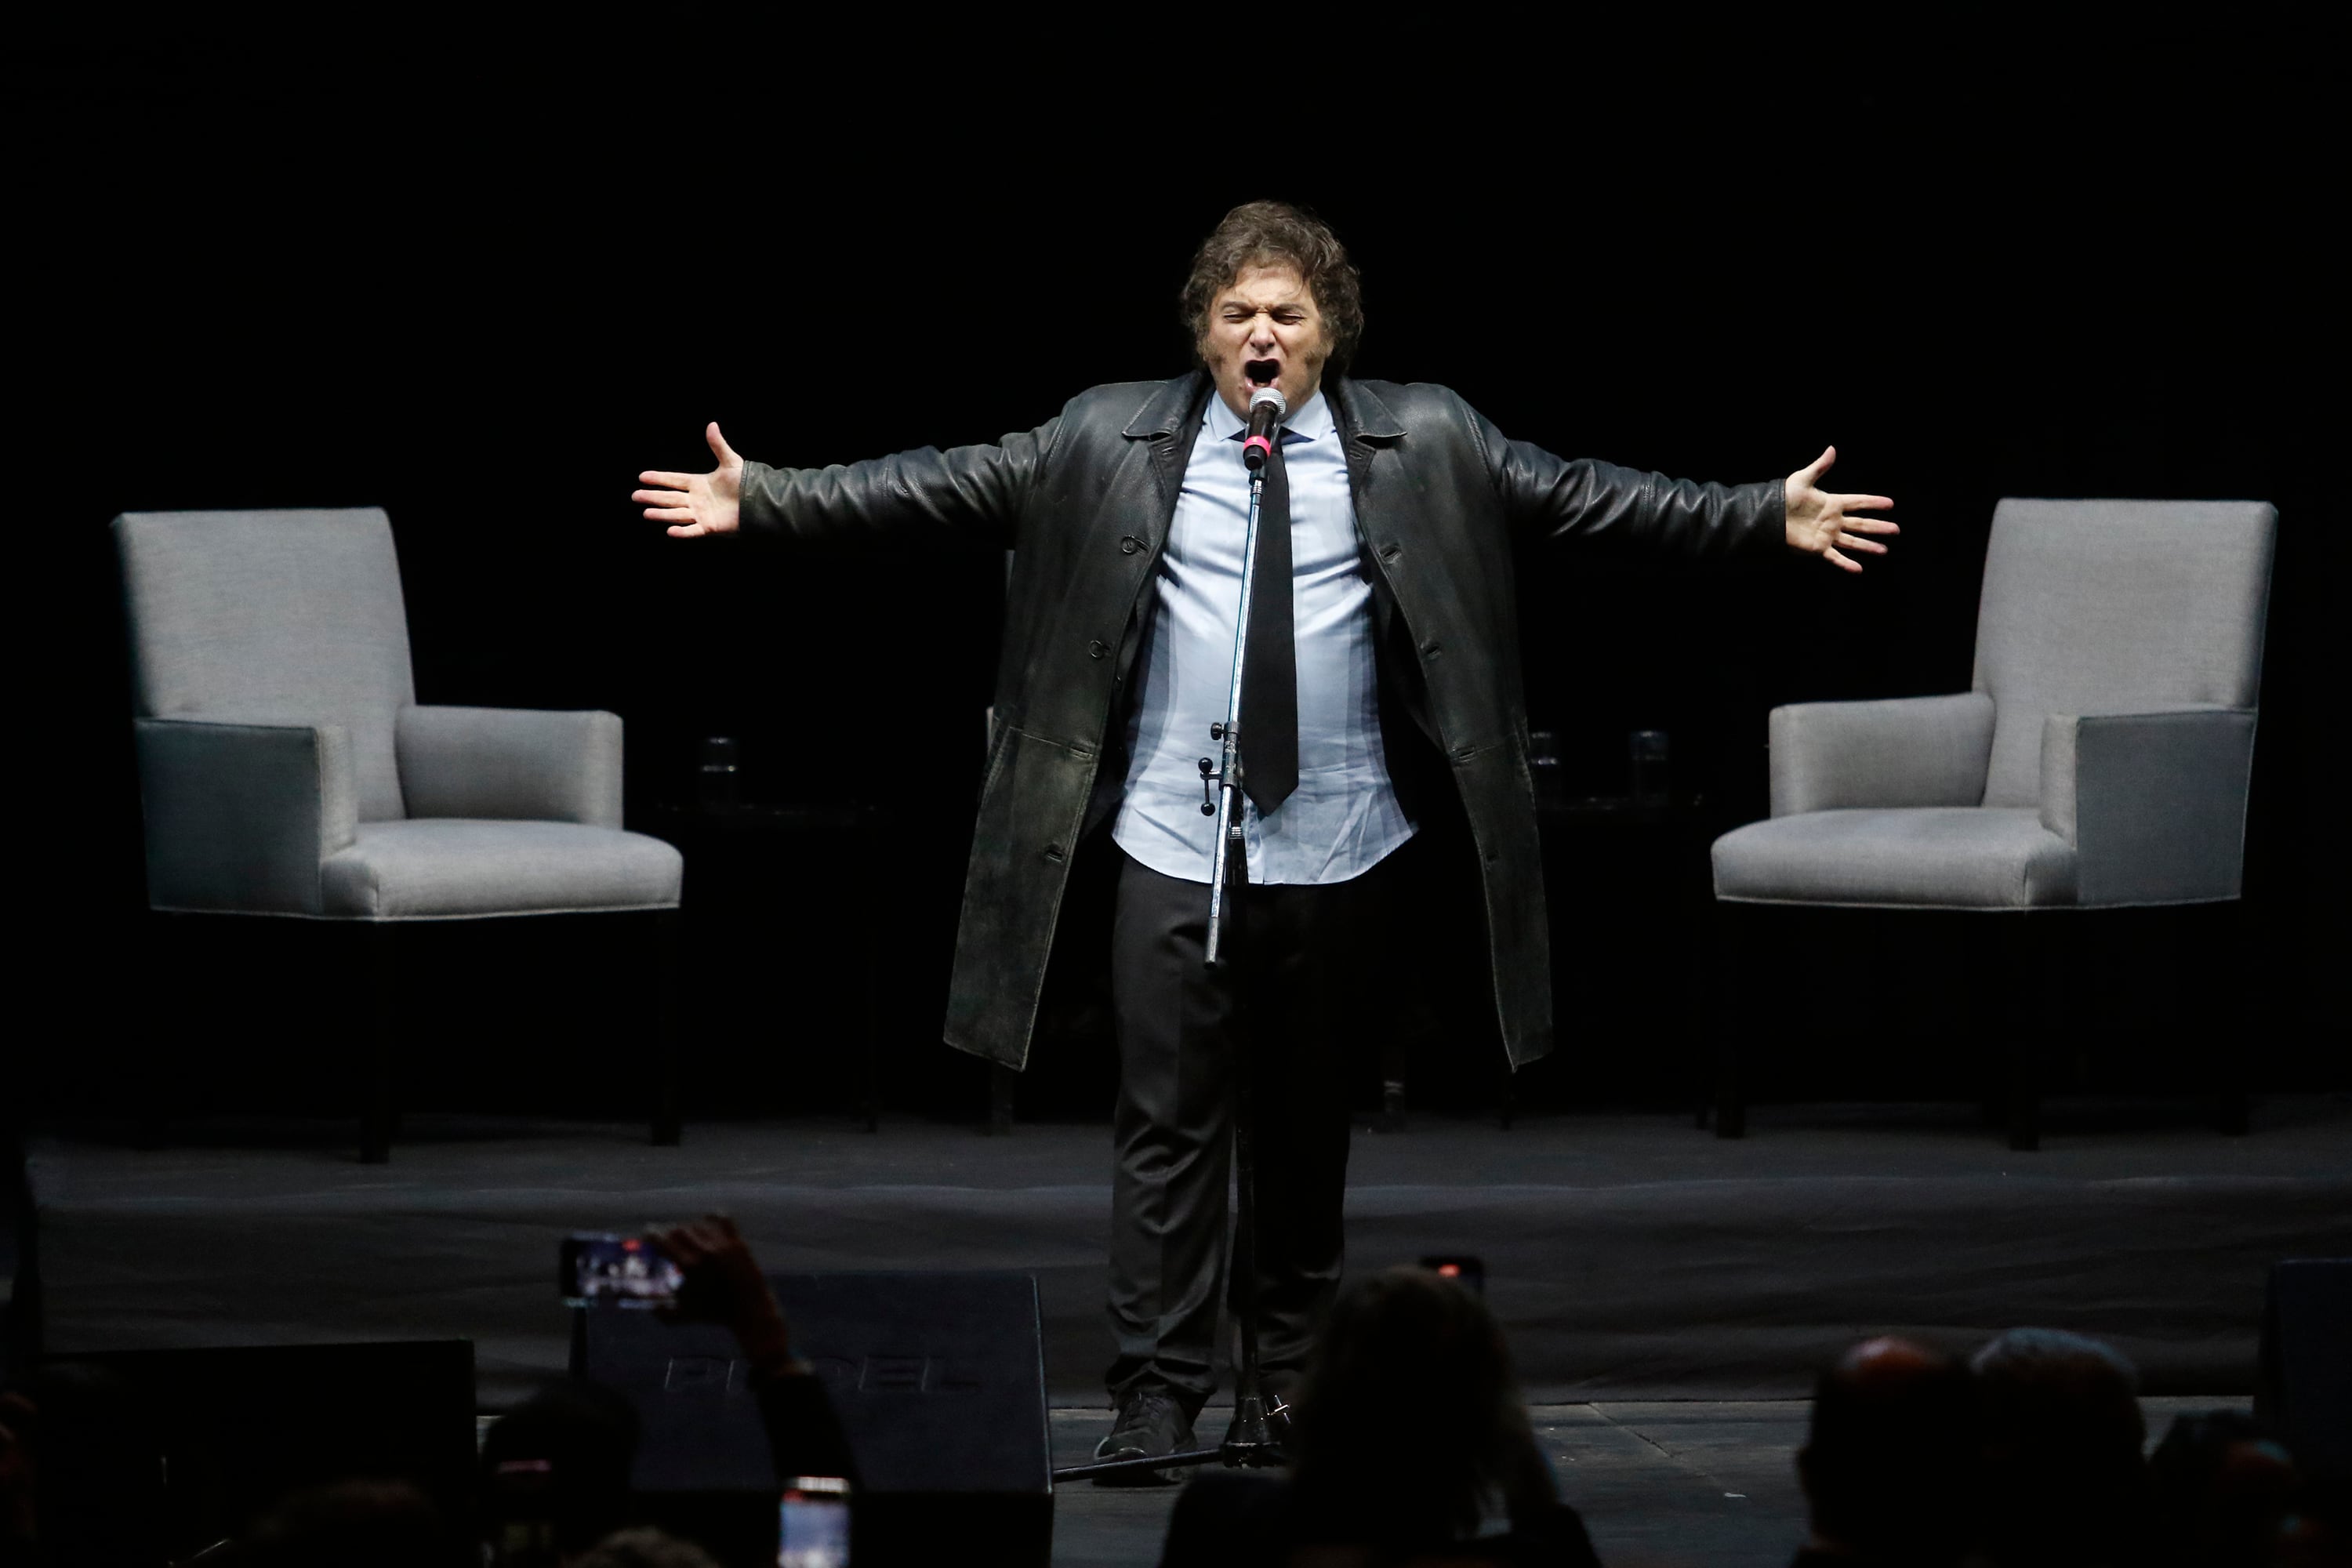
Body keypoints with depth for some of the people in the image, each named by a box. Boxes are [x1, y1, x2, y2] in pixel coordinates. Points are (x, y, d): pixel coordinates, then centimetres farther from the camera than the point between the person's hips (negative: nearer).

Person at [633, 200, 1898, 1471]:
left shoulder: (1423, 445, 4)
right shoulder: (1111, 440, 3)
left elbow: (1582, 497, 2)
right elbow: (946, 490, 2)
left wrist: (1769, 520, -4)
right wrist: (760, 503, -4)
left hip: (1341, 843, 1)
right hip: (1175, 844, -1)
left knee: (1309, 1117, 12)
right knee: (1168, 1121, -5)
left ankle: (1298, 1378, 27)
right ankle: (1157, 1396, -4)